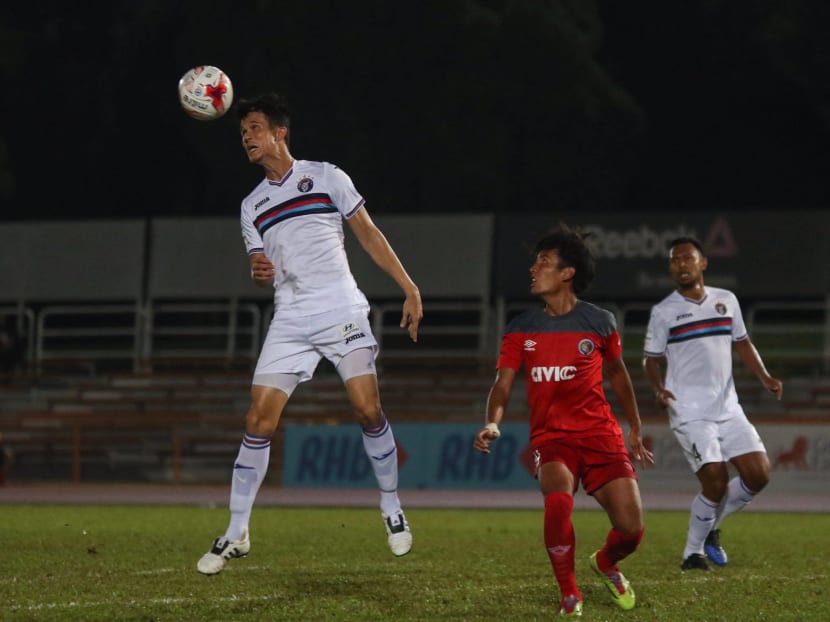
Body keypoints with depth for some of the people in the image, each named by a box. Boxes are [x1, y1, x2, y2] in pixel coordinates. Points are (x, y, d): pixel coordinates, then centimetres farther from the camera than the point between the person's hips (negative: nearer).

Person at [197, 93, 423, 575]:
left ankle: (393, 509, 8)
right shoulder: (253, 206, 15)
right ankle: (237, 534, 0)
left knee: (368, 411, -12)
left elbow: (368, 233, 5)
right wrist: (260, 273, -6)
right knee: (259, 420, -6)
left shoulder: (324, 177, 4)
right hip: (290, 321, 3)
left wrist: (410, 289, -1)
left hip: (343, 313, -3)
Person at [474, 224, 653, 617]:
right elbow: (503, 383, -3)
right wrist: (492, 423, -23)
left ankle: (606, 564, 32)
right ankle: (569, 596, -13)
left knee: (631, 531, -8)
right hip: (550, 437, -1)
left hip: (600, 435, 1)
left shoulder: (598, 323, 1)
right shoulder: (521, 330, 2)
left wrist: (635, 430, 22)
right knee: (558, 500, -33)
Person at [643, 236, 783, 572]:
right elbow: (652, 358, 4)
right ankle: (692, 553, 2)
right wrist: (659, 388, -16)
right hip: (690, 413, -5)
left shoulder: (726, 300, 9)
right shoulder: (663, 312, -1)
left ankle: (709, 528, 20)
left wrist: (765, 377, 5)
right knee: (716, 482, -17)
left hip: (728, 409, 5)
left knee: (758, 474, -3)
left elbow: (742, 343, 19)